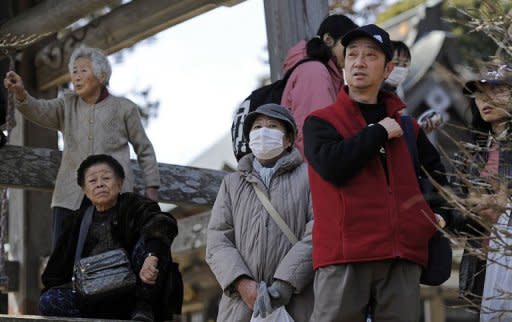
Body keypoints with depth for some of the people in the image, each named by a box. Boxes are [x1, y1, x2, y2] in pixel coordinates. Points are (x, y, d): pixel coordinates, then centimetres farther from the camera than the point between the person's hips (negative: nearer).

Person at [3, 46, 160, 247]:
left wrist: (152, 188, 4)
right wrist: (20, 93, -30)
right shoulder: (67, 106, 12)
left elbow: (144, 150, 12)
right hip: (72, 196, 2)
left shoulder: (124, 108, 6)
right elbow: (39, 111, -9)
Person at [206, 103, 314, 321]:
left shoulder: (308, 177, 11)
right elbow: (217, 241, 10)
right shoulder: (232, 183, 22)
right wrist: (242, 283, -9)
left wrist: (284, 284, -13)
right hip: (241, 304, 2)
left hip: (295, 304, -2)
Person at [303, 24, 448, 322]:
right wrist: (379, 132, -2)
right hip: (344, 256, -4)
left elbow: (436, 174, 33)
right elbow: (332, 165, -12)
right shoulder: (320, 121, 9)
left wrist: (435, 216, 16)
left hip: (402, 257, 4)